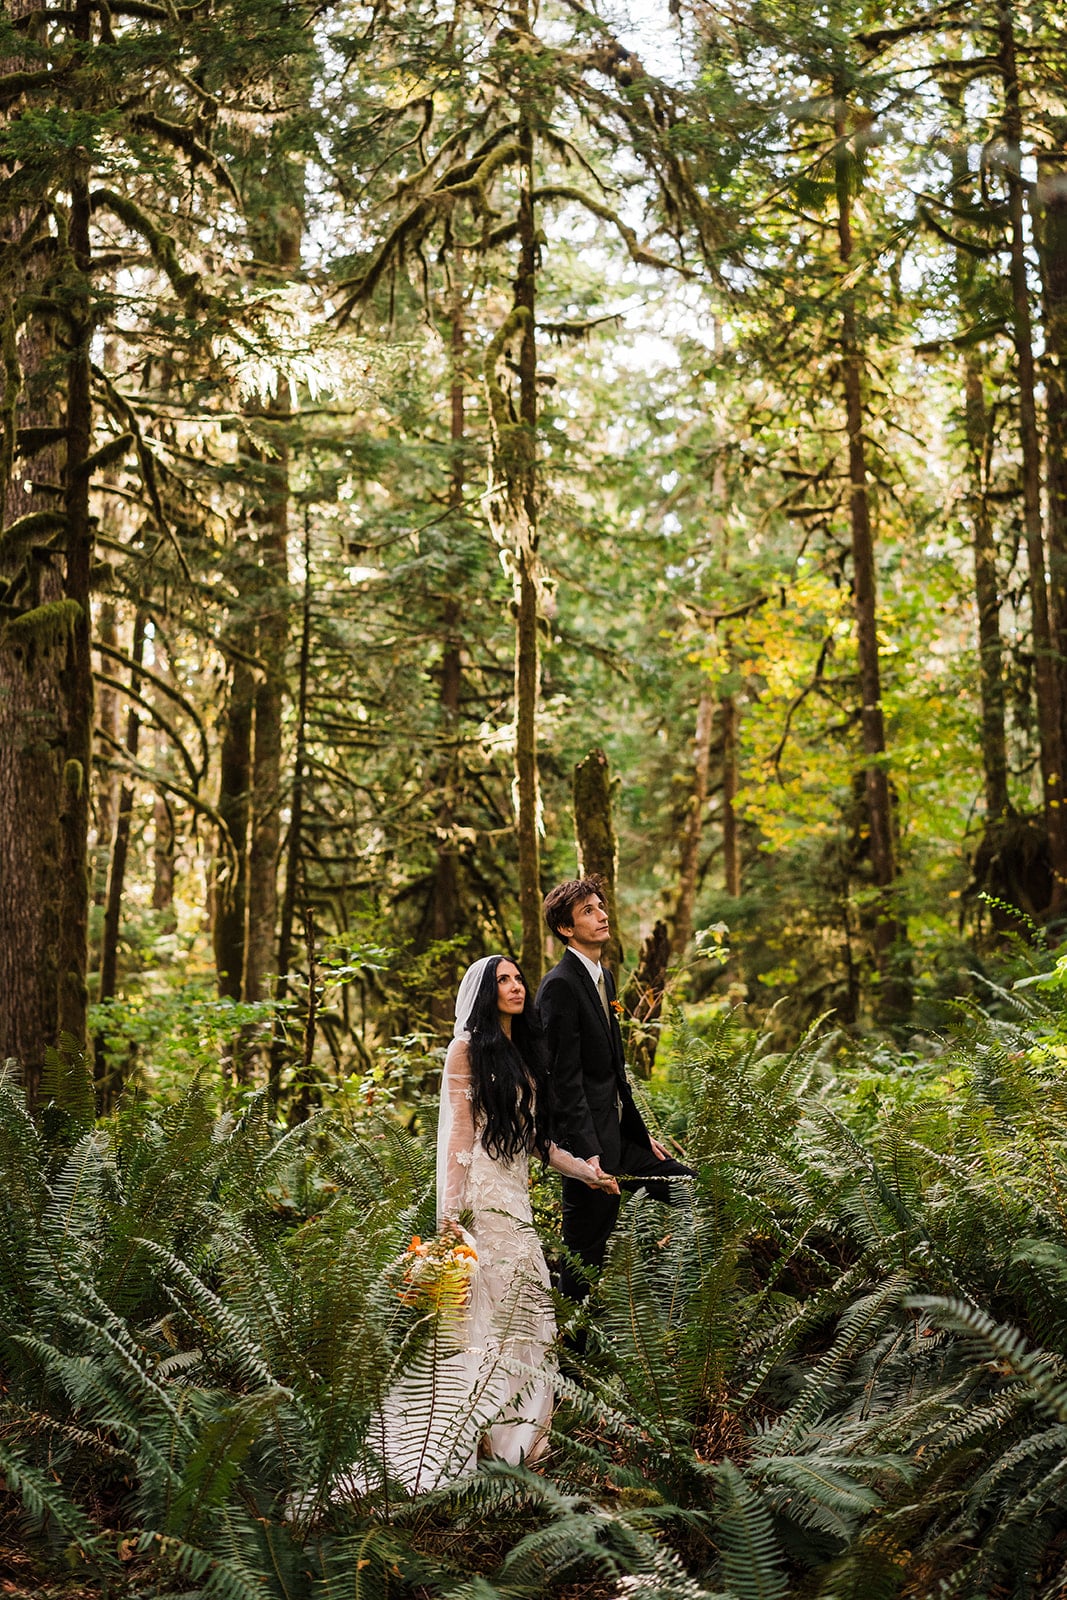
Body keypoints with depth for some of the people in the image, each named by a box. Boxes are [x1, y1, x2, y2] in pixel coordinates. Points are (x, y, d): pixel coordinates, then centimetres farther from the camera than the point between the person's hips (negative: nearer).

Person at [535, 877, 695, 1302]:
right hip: (590, 1140, -9)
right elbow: (565, 1079, -20)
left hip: (618, 1134, 9)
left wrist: (641, 1133, 18)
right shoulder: (560, 985, -16)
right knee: (585, 1253, -1)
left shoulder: (603, 977, 13)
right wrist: (588, 1155, -25)